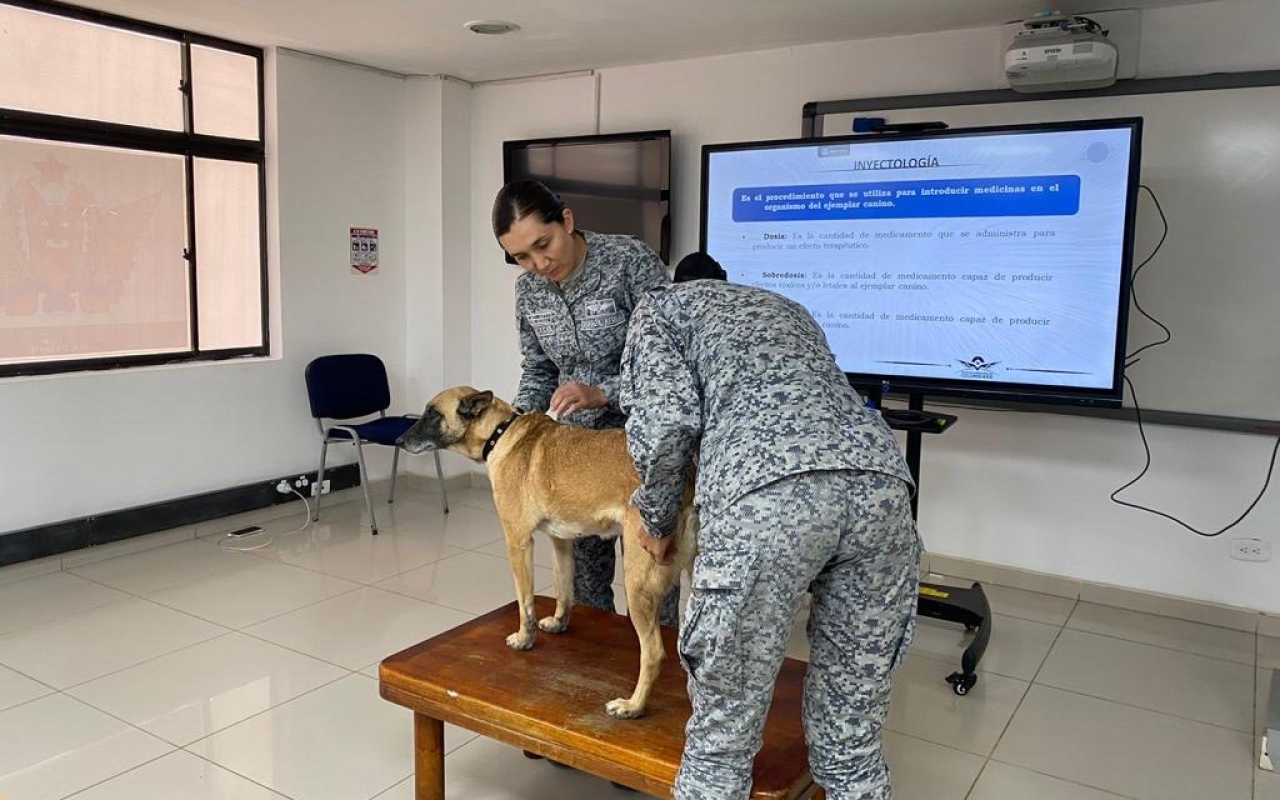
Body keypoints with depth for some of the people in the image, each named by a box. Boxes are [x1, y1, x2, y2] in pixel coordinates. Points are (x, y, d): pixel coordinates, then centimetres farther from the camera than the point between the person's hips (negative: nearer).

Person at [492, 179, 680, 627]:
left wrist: (603, 393, -29)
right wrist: (519, 419, -7)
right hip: (574, 438, 5)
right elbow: (538, 367, 10)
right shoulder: (529, 289, -1)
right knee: (583, 558, 11)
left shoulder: (631, 260, -18)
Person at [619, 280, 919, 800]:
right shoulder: (786, 308, 42)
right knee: (852, 742, 18)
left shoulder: (663, 304, 25)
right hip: (879, 481, 6)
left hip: (766, 494, -5)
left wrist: (657, 520, 23)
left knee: (721, 740, 12)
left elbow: (666, 417, 6)